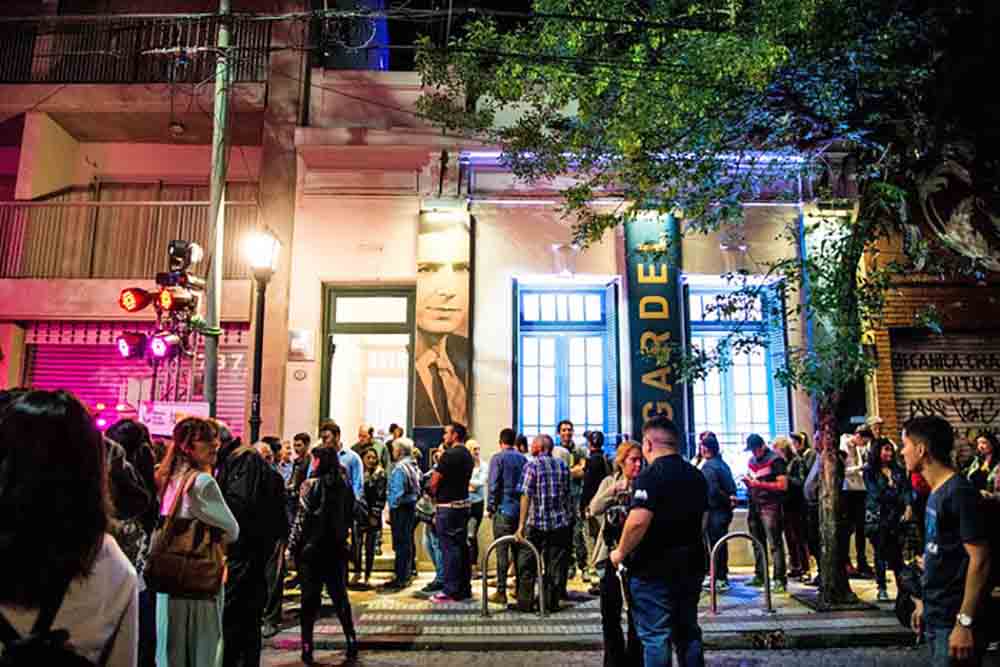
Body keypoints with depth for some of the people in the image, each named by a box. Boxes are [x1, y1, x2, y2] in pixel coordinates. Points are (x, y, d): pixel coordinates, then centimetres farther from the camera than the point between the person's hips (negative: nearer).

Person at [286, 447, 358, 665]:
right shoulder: (345, 486, 2)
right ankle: (351, 642, 16)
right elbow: (350, 517, 8)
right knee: (339, 595, 14)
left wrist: (292, 547, -4)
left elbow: (302, 519, -11)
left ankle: (307, 647, 8)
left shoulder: (312, 485, -10)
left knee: (310, 597, 5)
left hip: (312, 548, -4)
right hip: (337, 548, 4)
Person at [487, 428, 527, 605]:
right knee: (518, 549, 13)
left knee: (502, 550, -2)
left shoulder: (498, 458, -6)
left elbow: (493, 485, -10)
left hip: (504, 509, -5)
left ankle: (501, 592, -1)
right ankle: (520, 588, 19)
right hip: (521, 509, 5)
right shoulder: (523, 458, 8)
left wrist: (491, 507, -2)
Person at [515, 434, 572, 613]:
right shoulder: (563, 465, 4)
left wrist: (521, 524, -14)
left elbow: (526, 496, -15)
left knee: (527, 565, 10)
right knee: (555, 565, 10)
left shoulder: (532, 465, -9)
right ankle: (551, 603, 14)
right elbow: (567, 494, 11)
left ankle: (525, 603, 15)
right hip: (560, 524, 3)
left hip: (536, 523, -3)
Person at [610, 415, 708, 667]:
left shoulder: (650, 475, -17)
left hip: (655, 569, -8)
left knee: (655, 635, 1)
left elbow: (639, 521, -27)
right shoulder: (697, 475, 9)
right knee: (688, 631, 18)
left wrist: (621, 552, -13)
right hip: (691, 565, 8)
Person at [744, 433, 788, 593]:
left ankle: (779, 580, -5)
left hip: (770, 507, -7)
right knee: (758, 543, 12)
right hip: (755, 506, 7)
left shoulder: (775, 460, -7)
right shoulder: (751, 461, 16)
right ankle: (759, 576, 21)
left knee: (775, 544, -8)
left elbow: (783, 485, -13)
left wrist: (760, 484, -18)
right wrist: (748, 482, 3)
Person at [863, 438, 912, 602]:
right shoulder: (870, 471, 2)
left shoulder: (899, 470, 12)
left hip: (897, 516, 3)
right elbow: (876, 493, -8)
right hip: (877, 516, -2)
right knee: (880, 553, 0)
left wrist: (908, 506, -16)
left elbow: (906, 489, 0)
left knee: (897, 553, 0)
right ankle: (881, 589, 6)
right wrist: (898, 496, -6)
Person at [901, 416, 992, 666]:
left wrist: (965, 622, -21)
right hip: (935, 617, 8)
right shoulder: (936, 491, 9)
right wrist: (924, 602, 16)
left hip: (954, 620, -8)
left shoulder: (959, 492, -18)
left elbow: (980, 559, -21)